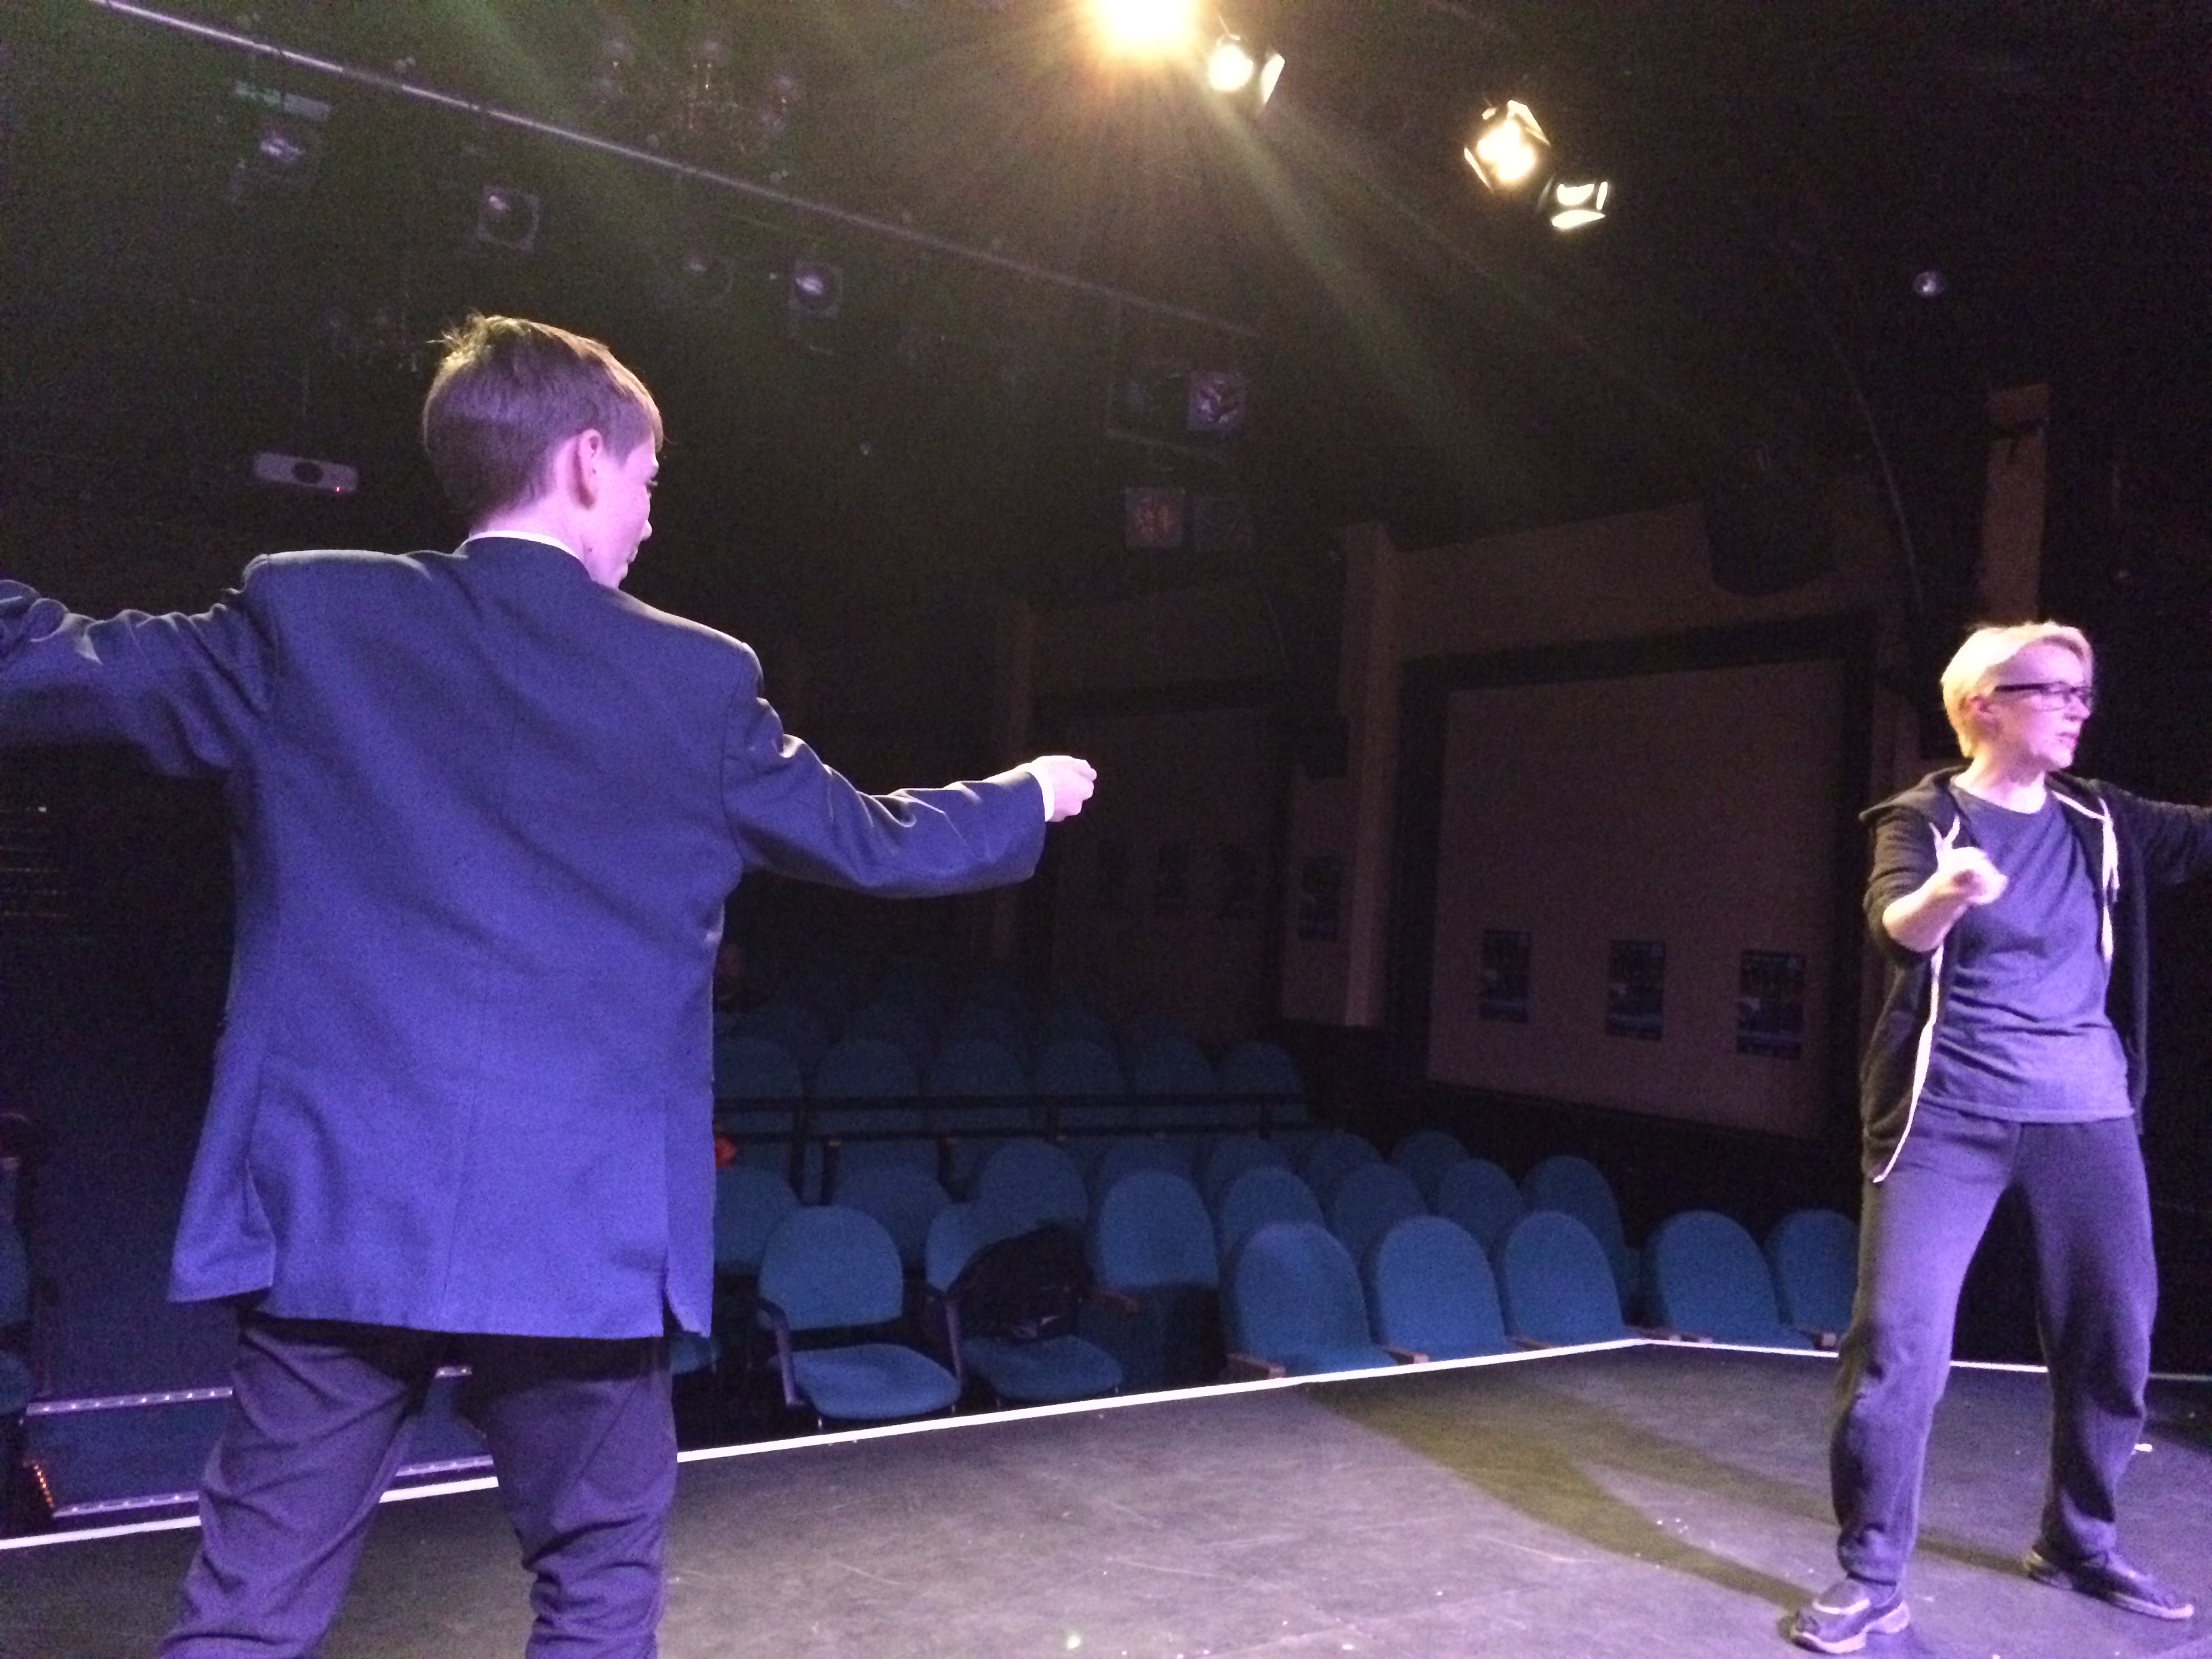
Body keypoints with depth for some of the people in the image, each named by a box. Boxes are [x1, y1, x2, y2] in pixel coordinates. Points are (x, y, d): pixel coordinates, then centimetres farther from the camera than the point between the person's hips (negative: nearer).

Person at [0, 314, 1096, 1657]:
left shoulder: (306, 618, 2)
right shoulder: (697, 681, 0)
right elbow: (871, 844, 12)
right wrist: (1025, 799, 29)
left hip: (335, 1207, 2)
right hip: (583, 1227, -1)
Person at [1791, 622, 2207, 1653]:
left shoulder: (2103, 822, 10)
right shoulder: (1921, 818, -5)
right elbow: (1897, 928, -23)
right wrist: (1947, 893, -44)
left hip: (2085, 1113, 5)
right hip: (1947, 1112, -5)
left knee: (2115, 1337, 11)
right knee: (1897, 1340, -9)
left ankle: (2079, 1545, 33)